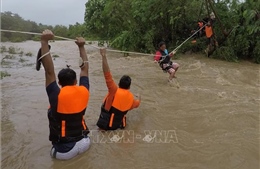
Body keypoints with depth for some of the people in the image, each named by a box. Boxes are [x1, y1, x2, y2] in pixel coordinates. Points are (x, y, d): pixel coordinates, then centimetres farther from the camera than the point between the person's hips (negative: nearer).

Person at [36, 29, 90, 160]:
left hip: (65, 151, -3)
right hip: (84, 143, 3)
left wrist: (44, 42, -24)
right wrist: (81, 47, 5)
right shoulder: (83, 92, -11)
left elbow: (49, 72, -21)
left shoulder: (57, 96, -21)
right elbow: (85, 68, 0)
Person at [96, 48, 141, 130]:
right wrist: (139, 97, 43)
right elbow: (137, 103, 20)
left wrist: (103, 56, -31)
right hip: (118, 125, 4)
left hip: (105, 124, -4)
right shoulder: (131, 97, -5)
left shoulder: (115, 90, -21)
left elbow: (107, 74, -31)